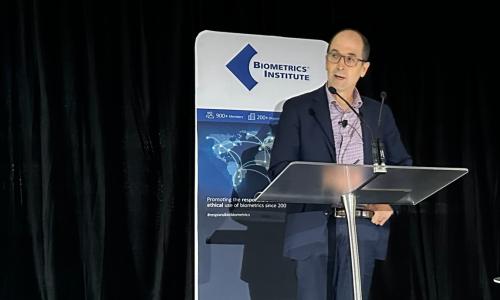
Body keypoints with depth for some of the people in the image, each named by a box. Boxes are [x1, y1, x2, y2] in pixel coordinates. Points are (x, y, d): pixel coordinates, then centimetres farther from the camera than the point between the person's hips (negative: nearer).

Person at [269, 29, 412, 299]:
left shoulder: (380, 114, 13)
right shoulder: (298, 109, 4)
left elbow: (402, 166, 17)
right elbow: (279, 168, -2)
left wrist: (390, 201, -2)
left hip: (363, 230, 3)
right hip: (314, 229, -2)